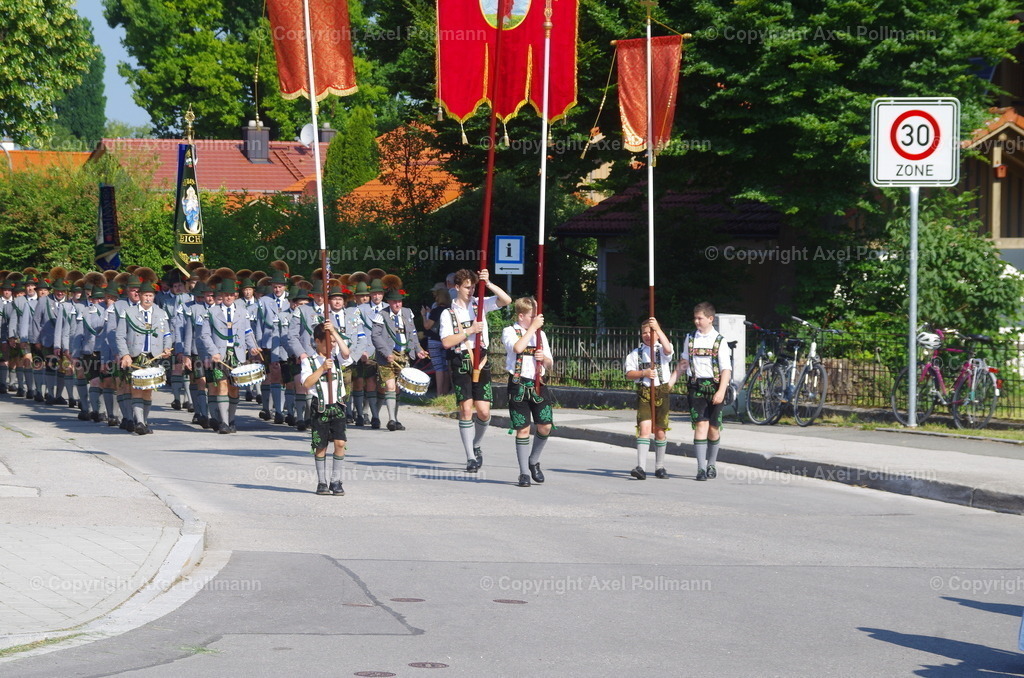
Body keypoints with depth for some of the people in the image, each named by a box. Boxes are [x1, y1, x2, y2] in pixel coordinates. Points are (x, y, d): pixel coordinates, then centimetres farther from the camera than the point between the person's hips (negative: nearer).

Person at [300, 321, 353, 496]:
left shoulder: (336, 357, 8)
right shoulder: (309, 361, 0)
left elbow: (346, 352, -15)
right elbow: (306, 383, -11)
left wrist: (334, 332, -19)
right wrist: (322, 369, -18)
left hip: (337, 405, 2)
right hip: (319, 407, -2)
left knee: (340, 442, -9)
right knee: (320, 446, 4)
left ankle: (336, 481, -1)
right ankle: (322, 482, 15)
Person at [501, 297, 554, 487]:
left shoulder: (540, 334, 16)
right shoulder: (510, 332, 2)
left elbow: (550, 365, 17)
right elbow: (517, 347, -21)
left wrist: (544, 358, -6)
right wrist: (533, 328, -15)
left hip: (537, 385, 4)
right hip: (518, 384, -4)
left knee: (545, 426, -7)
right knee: (523, 429, -3)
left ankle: (534, 461, 17)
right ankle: (524, 473, 6)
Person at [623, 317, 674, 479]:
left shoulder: (661, 350, 5)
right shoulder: (636, 353, 8)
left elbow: (668, 348, -19)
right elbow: (629, 373, 4)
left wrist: (657, 329, -24)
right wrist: (644, 373, -13)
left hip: (661, 391, 0)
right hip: (643, 392, 0)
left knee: (660, 431, 8)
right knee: (644, 428, -14)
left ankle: (660, 467, 22)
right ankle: (641, 467, -19)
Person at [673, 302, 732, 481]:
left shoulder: (719, 341, -2)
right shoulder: (690, 339, 9)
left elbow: (726, 369, -6)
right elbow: (683, 363, 21)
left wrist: (721, 391, -17)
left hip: (714, 385, -1)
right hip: (696, 386, 1)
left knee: (713, 428, 4)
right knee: (701, 424, -12)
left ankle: (711, 465, 23)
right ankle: (701, 468, -14)